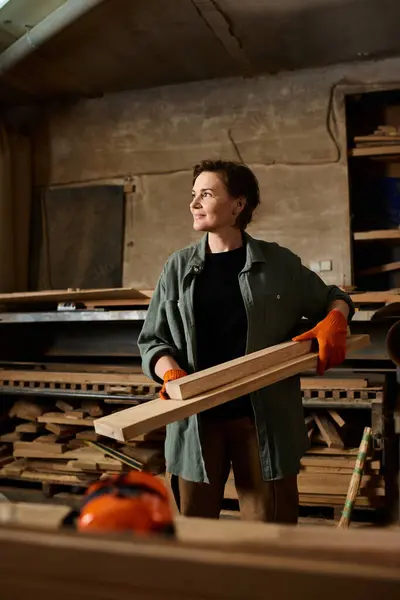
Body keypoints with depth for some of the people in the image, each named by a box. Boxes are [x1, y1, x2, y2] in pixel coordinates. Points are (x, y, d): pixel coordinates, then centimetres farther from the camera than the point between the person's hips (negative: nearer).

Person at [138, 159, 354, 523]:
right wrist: (172, 373, -13)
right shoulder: (179, 267, 6)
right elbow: (152, 340, 8)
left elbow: (332, 299, 16)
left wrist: (335, 322, -7)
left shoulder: (279, 264, 2)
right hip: (196, 418, 2)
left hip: (265, 418, -1)